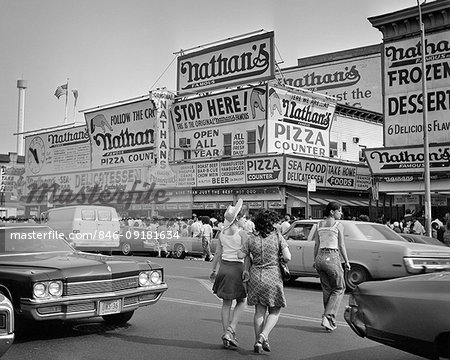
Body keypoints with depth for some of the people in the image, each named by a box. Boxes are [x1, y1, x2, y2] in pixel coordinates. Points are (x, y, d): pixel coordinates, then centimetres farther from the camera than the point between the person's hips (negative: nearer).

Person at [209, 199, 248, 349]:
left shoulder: (222, 233, 6)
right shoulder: (242, 233, -10)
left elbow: (217, 254, 11)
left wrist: (213, 270, 20)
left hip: (224, 267, 5)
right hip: (238, 268, -5)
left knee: (226, 303, 13)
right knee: (241, 302, 12)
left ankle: (227, 333, 14)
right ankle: (231, 330, -2)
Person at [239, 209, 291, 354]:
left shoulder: (251, 238, -1)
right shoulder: (277, 236, -7)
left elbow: (242, 255, 0)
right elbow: (287, 257, -12)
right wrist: (279, 260, 9)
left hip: (255, 276, 3)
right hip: (273, 276, -3)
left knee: (259, 311, 13)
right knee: (275, 311, 12)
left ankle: (258, 341, 13)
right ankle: (263, 336, -7)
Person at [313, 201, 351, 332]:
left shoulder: (319, 224, 11)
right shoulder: (338, 225, -5)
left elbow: (316, 245, 12)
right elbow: (341, 246, -5)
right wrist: (346, 262, 3)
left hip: (320, 257, 6)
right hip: (332, 257, -6)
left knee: (327, 290, 15)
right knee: (339, 288, 8)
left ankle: (329, 320, 18)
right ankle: (328, 316, -5)